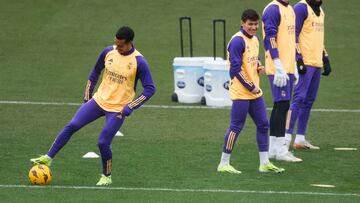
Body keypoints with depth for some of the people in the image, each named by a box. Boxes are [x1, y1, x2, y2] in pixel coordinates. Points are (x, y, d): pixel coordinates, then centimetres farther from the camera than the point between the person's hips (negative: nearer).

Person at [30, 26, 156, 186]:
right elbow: (95, 72, 15)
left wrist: (129, 108, -15)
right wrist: (87, 97, 13)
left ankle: (106, 177, 12)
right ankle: (48, 158, 0)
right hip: (99, 100, 4)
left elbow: (150, 89, -12)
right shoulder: (109, 52, -1)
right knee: (72, 126, -8)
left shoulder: (139, 62, -15)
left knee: (103, 143, -12)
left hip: (118, 110, -4)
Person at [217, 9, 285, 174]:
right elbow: (236, 69, -19)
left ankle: (264, 163, 15)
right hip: (241, 92, -9)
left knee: (263, 124, 9)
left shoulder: (254, 39, 13)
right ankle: (223, 164, 3)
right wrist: (251, 87, -16)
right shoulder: (237, 41, -15)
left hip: (255, 92, 9)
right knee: (236, 127, -5)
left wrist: (259, 67, 4)